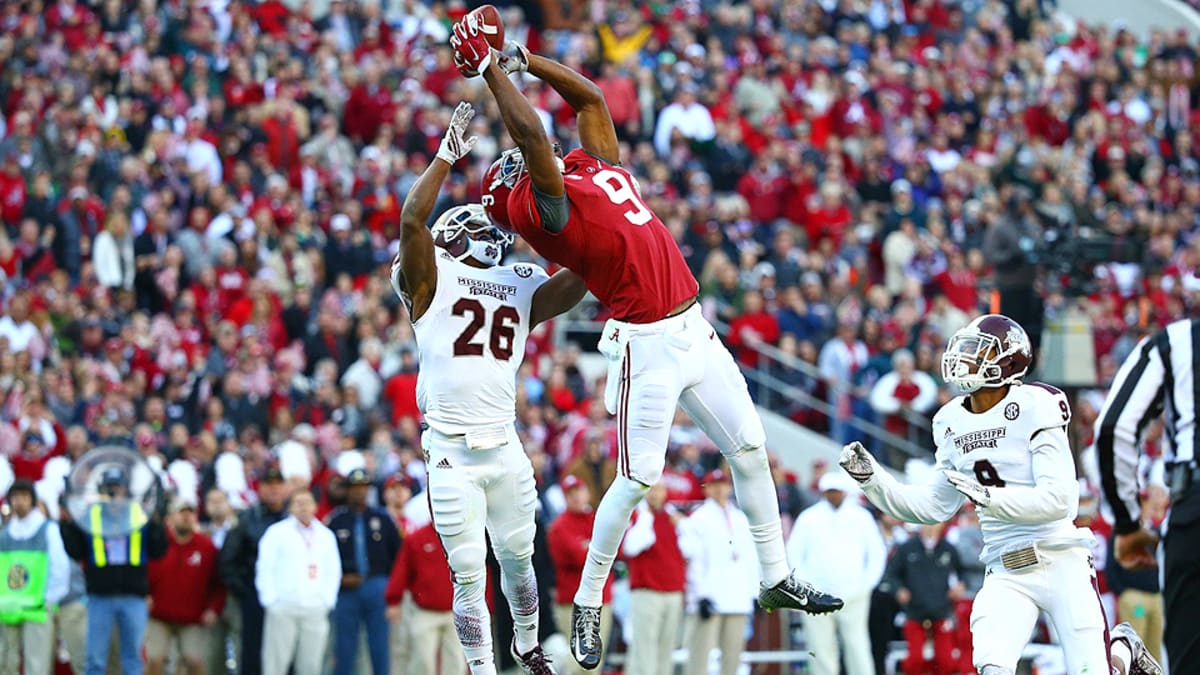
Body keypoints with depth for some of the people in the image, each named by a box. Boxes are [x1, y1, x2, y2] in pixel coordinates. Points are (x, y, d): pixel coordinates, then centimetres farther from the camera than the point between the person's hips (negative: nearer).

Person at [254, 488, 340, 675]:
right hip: (283, 609, -3)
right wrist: (270, 600, -7)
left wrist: (327, 600, 5)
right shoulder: (277, 532, 4)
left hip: (315, 610, 3)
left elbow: (333, 571, 17)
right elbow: (265, 569, 1)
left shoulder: (326, 536, 14)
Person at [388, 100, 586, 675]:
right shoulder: (433, 276, 2)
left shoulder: (522, 287, 14)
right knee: (469, 573, -3)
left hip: (504, 448, 4)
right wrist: (446, 158, -15)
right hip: (450, 452, -4)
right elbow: (412, 219, -14)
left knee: (517, 558, 16)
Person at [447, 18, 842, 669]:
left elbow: (589, 97, 21)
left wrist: (523, 59, 15)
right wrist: (490, 69, -15)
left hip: (695, 332, 7)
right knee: (638, 477, -6)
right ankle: (587, 604, 9)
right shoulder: (547, 208, -10)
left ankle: (776, 578, 23)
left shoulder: (594, 165, 12)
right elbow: (531, 133, -21)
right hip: (646, 343, -7)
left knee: (749, 450, 10)